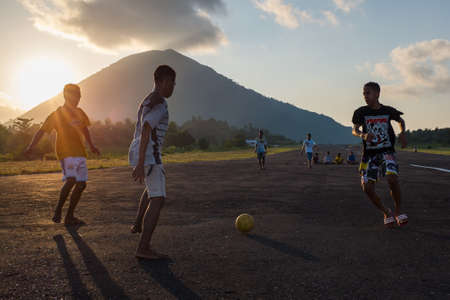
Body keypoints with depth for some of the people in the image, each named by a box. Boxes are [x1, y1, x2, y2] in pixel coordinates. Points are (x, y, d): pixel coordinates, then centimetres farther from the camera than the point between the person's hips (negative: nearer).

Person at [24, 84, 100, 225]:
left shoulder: (79, 113, 14)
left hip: (80, 153, 7)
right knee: (71, 180, -26)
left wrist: (91, 146, 33)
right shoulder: (57, 114, -3)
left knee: (81, 184, 4)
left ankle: (69, 216, 12)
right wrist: (31, 147, -17)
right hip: (65, 152, -7)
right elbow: (42, 130, -6)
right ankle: (58, 209, -10)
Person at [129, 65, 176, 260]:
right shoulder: (159, 103, -15)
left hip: (139, 154, 10)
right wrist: (140, 165, -27)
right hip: (148, 157, -10)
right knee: (158, 200, -12)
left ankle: (138, 225, 43)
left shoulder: (147, 102, 16)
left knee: (152, 187, 33)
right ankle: (143, 248, -16)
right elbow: (145, 132, -24)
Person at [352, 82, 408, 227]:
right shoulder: (361, 112, -1)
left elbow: (401, 121, 20)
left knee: (392, 179, -25)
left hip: (387, 151, -1)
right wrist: (363, 135, -22)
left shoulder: (388, 111, 2)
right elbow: (354, 130, 0)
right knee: (367, 187, -11)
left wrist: (402, 133, 1)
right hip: (369, 154, 1)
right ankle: (386, 212, 14)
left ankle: (398, 210, 1)